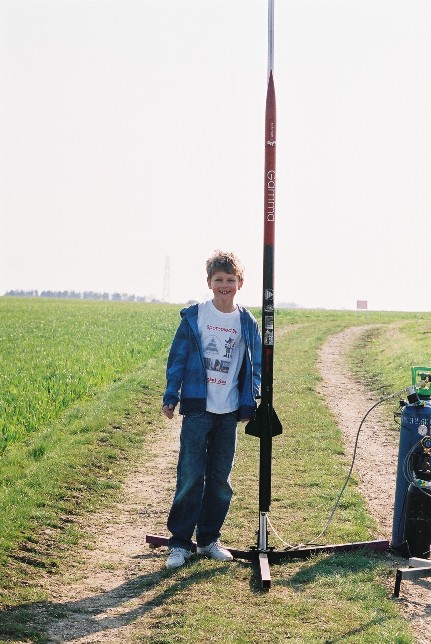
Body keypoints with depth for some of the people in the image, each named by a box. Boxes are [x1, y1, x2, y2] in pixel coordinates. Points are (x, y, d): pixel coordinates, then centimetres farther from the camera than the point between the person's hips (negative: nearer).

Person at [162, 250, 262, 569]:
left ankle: (209, 539, 22)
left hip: (229, 411, 3)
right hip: (198, 408, -3)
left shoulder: (247, 323, 4)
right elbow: (178, 357, 1)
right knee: (190, 477, -4)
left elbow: (255, 365, 11)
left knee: (220, 479, 10)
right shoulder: (193, 316, -2)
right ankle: (180, 542, 4)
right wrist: (170, 396, -3)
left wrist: (252, 402, 2)